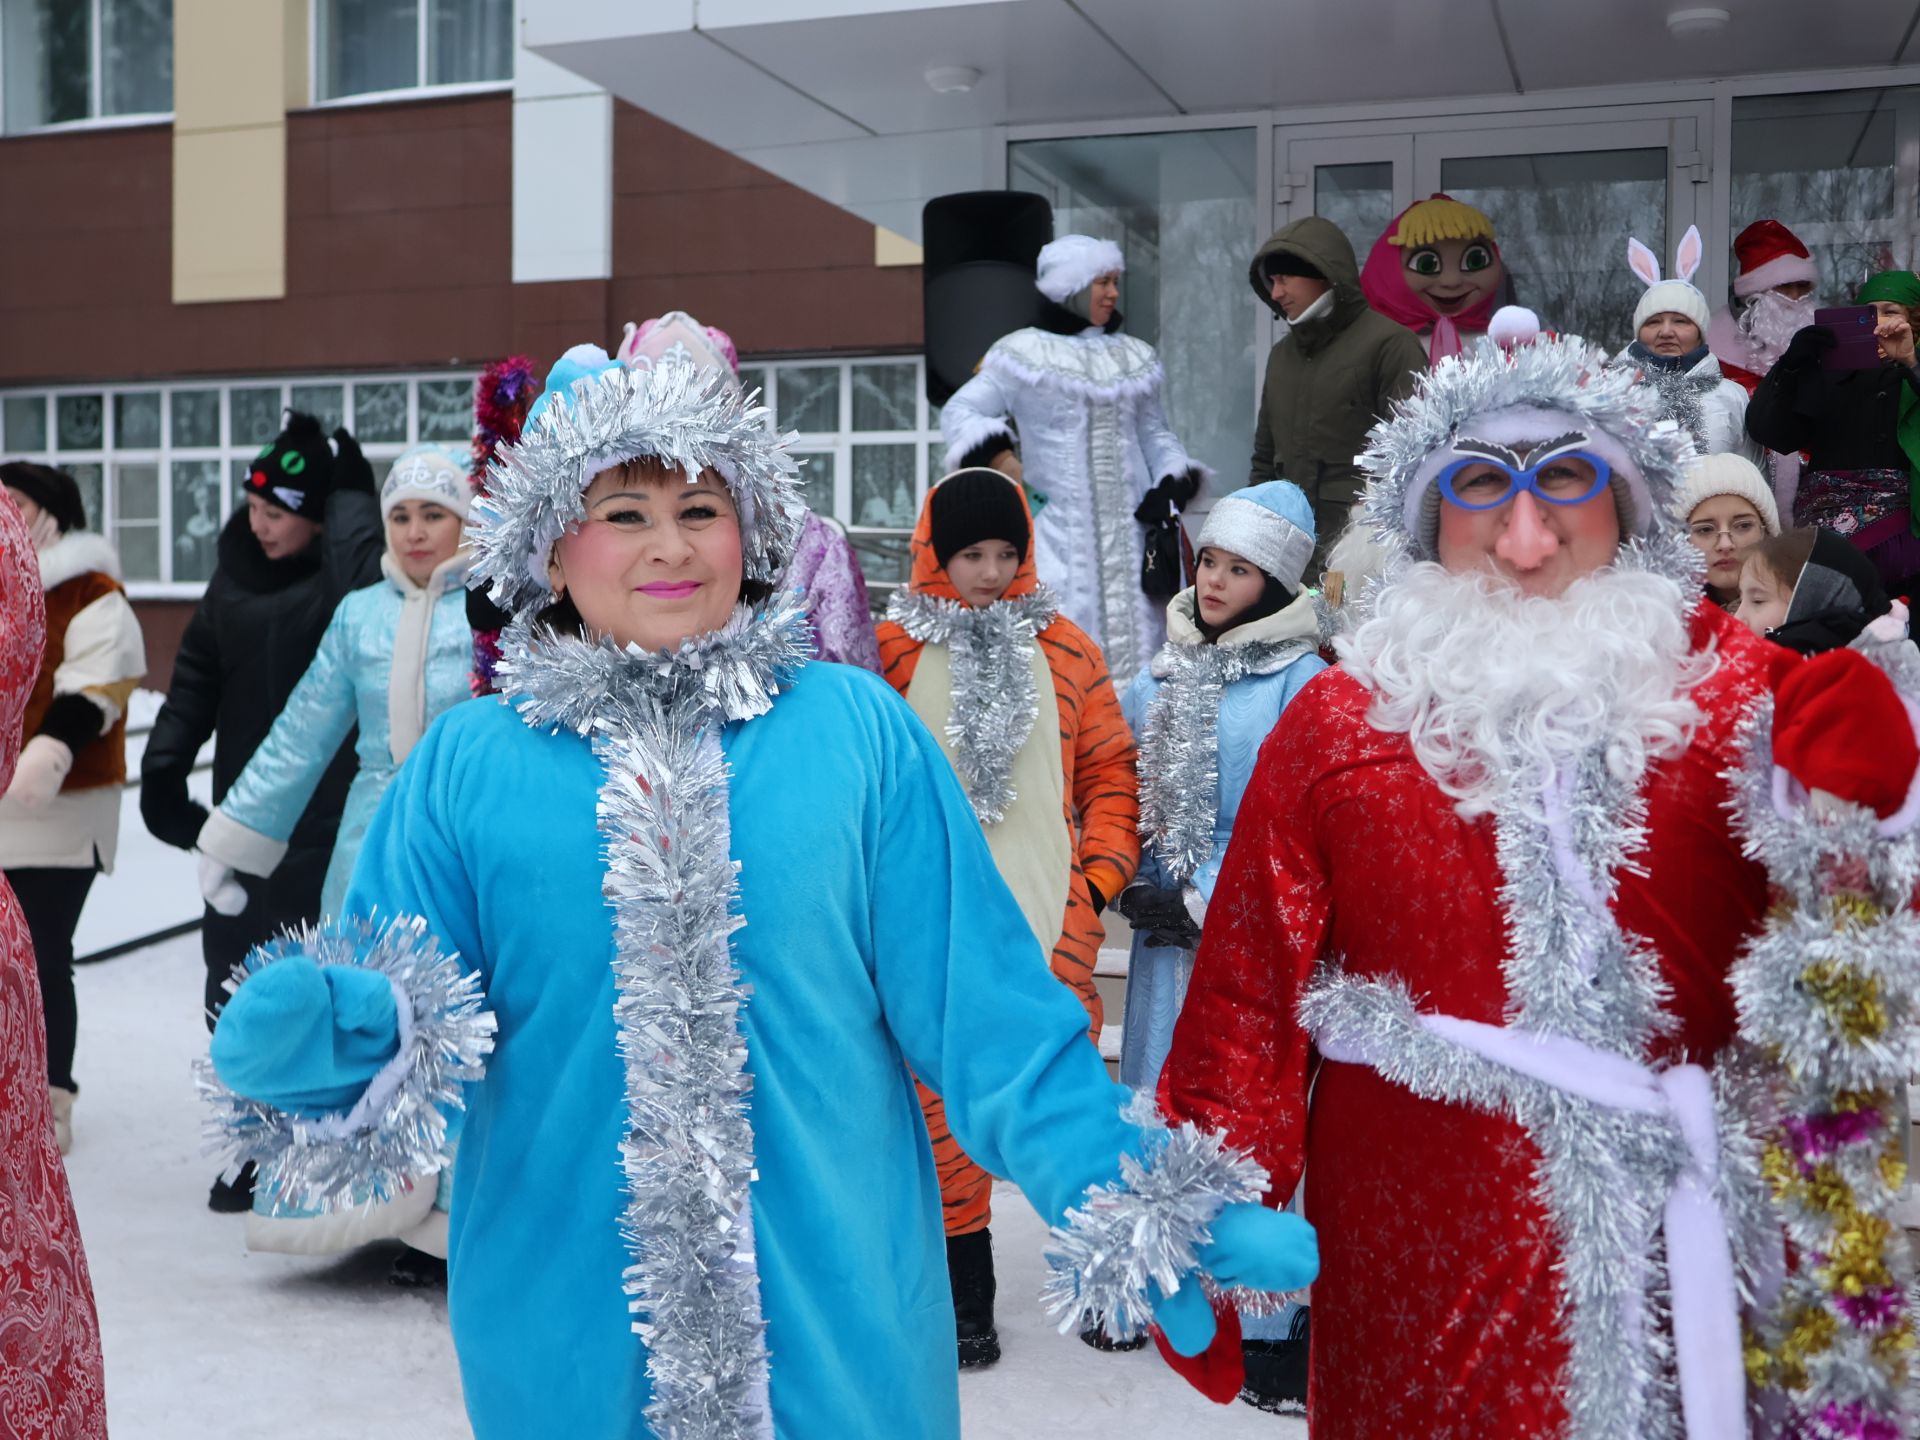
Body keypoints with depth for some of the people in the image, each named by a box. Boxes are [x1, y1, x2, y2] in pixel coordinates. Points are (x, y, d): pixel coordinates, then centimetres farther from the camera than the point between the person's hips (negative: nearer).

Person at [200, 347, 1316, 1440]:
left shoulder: (862, 731, -2)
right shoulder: (465, 764, 1)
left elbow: (987, 1013, -2)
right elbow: (403, 1009, -1)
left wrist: (1135, 1206, -9)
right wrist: (325, 1030, -23)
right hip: (565, 1323, 1)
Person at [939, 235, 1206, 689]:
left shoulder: (1134, 357, 16)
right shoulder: (1025, 353, 2)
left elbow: (1156, 435, 22)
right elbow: (959, 411, 2)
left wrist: (1175, 482, 3)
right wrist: (997, 457, -15)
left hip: (1130, 528, 4)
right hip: (1058, 532, -4)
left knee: (1135, 639, -1)